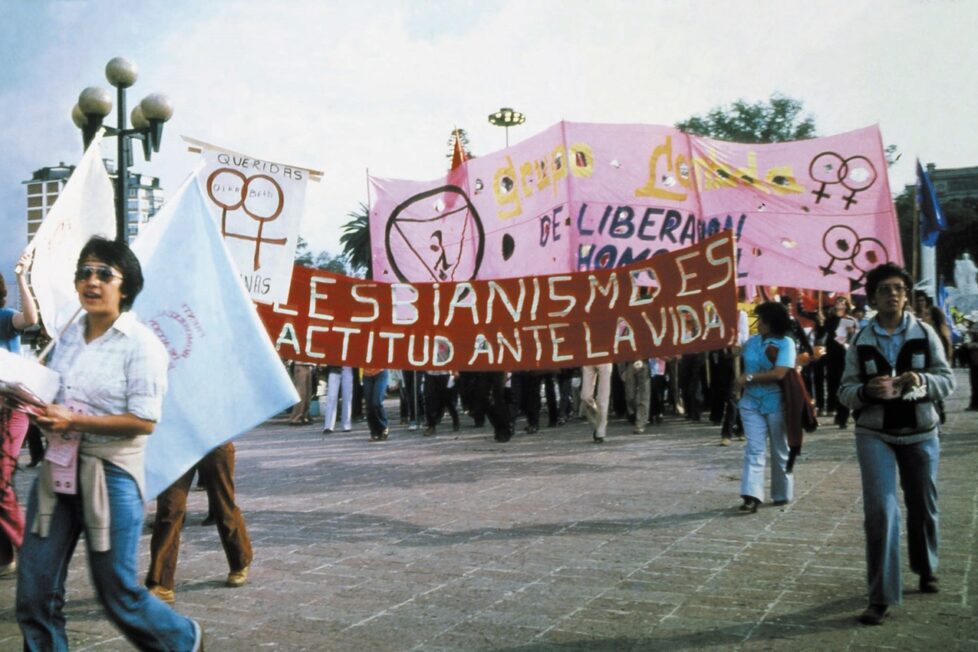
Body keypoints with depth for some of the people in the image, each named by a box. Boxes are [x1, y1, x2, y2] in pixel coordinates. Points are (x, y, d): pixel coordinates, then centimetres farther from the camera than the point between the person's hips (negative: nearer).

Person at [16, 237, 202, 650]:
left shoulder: (142, 345, -11)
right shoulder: (70, 335, 8)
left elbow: (144, 421, -16)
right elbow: (58, 398, 18)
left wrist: (75, 421, -22)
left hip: (110, 473, -6)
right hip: (58, 469, 6)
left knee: (117, 592, 6)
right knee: (35, 593, 6)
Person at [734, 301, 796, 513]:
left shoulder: (786, 343, -10)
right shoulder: (752, 341, 6)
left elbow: (779, 373, -22)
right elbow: (740, 361, 23)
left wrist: (749, 378, -17)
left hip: (776, 403, -3)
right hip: (751, 403, 4)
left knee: (779, 450, 11)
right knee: (754, 449, -6)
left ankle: (782, 494, 25)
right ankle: (752, 495, -14)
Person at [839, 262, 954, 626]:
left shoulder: (925, 334, -2)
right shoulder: (860, 342, -2)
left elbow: (947, 380, -2)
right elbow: (845, 392, -1)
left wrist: (922, 381, -22)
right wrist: (866, 390, -23)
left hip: (920, 433, 1)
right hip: (874, 435, -1)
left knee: (923, 506, 16)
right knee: (880, 511, -9)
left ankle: (926, 568, 45)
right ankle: (881, 597, -2)